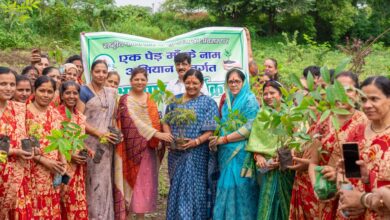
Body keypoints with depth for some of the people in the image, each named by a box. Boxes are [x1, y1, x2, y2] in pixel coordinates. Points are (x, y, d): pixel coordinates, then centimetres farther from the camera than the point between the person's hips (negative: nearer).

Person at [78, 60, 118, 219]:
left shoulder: (111, 93, 15)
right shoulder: (84, 91, -3)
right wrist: (99, 133, -16)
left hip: (107, 143, 5)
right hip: (90, 142, -5)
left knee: (104, 180, 9)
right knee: (92, 181, -5)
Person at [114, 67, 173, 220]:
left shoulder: (150, 99, 13)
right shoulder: (126, 100, -6)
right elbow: (134, 122, -19)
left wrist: (162, 137, 2)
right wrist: (157, 134, -25)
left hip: (149, 148, 5)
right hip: (132, 148, -5)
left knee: (145, 183, 8)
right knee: (132, 182, -4)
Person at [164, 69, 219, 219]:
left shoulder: (208, 103, -1)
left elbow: (212, 129, -7)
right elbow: (166, 122, 11)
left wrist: (196, 141, -20)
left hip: (197, 154, -3)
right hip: (176, 153, 4)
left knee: (195, 187, 0)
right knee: (177, 186, 10)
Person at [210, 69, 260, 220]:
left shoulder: (250, 100, -6)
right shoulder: (228, 101, 15)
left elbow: (250, 128, -15)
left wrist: (223, 139, -13)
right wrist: (218, 140, -1)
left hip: (241, 152, -6)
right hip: (227, 152, 6)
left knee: (239, 188, -4)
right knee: (228, 188, 9)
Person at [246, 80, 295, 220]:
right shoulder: (261, 115, 10)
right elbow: (255, 139, 6)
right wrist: (258, 156, -10)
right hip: (268, 167, 2)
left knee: (285, 201, 7)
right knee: (268, 201, 3)